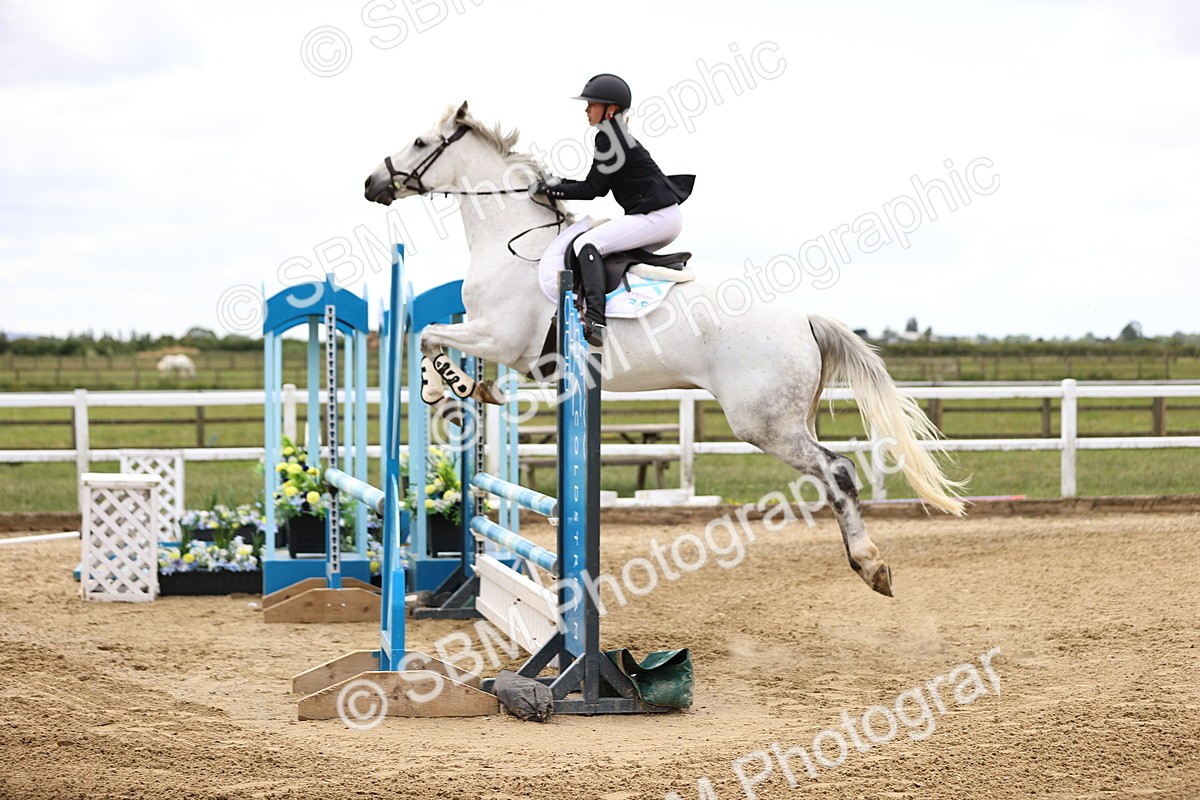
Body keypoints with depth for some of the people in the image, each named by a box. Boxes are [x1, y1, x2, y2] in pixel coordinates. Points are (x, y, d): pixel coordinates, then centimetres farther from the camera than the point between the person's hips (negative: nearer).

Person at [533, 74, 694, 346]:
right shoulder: (616, 135, 19)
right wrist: (561, 185, 15)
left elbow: (592, 189, -11)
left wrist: (550, 189, -5)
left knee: (587, 243, -17)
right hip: (668, 219, 11)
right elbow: (599, 186, 21)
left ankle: (594, 320, -32)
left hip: (655, 217, -11)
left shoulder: (608, 137, -11)